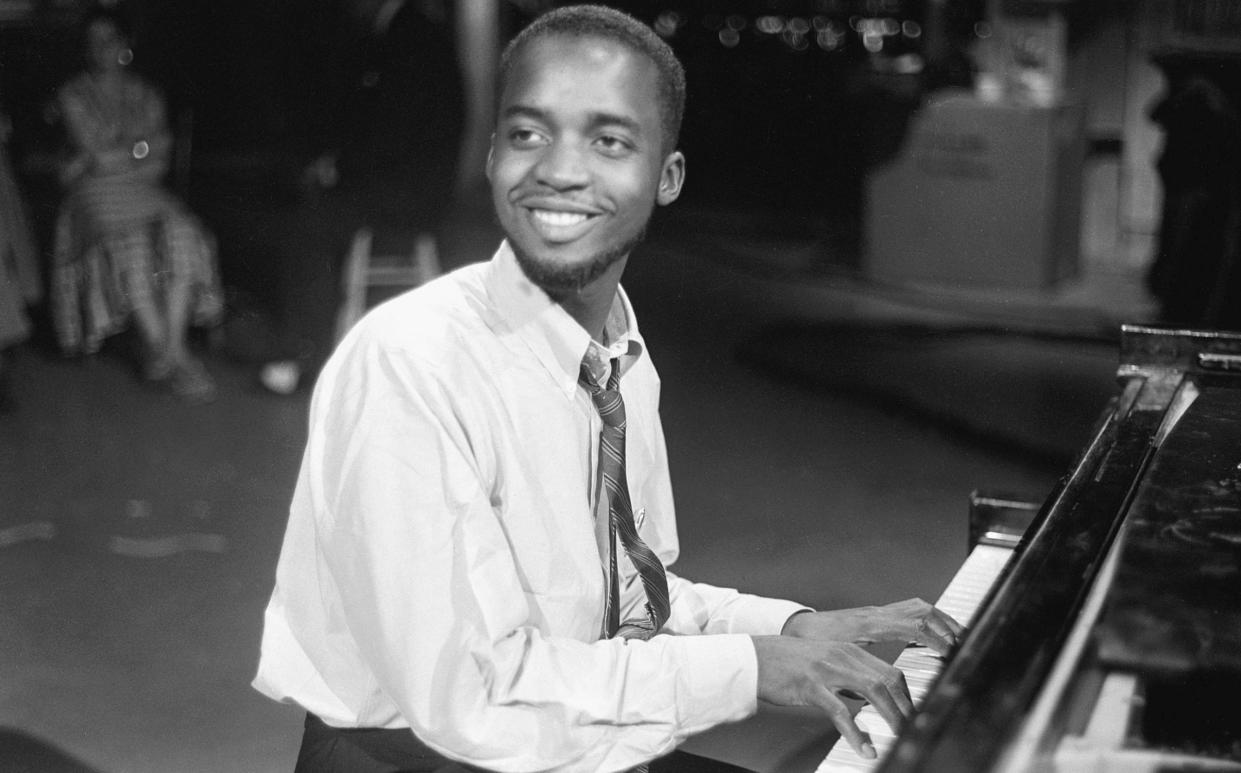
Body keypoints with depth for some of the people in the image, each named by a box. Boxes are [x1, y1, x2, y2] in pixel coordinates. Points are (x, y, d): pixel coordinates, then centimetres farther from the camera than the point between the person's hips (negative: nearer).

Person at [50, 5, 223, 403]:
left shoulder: (147, 95, 15)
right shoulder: (73, 95, 6)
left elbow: (159, 163, 6)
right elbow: (96, 153, -6)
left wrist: (108, 158, -4)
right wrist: (143, 147, 2)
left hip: (144, 191, 3)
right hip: (97, 195, -3)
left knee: (181, 235, -28)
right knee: (131, 243, -33)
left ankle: (171, 346, -29)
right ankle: (174, 356, -27)